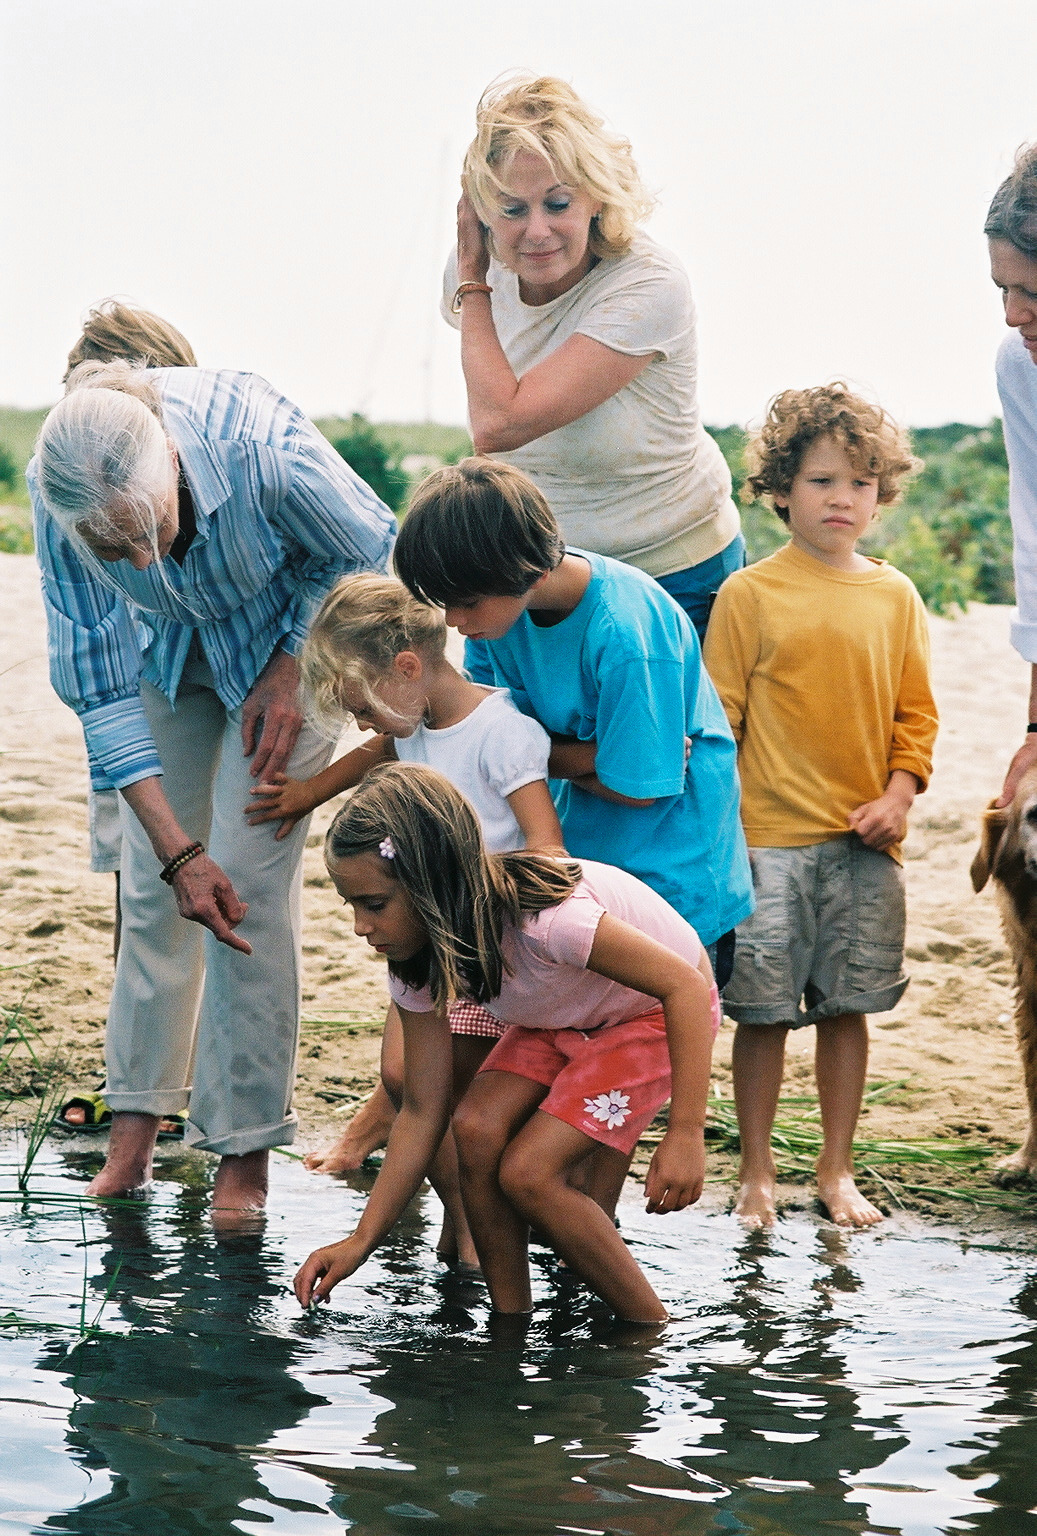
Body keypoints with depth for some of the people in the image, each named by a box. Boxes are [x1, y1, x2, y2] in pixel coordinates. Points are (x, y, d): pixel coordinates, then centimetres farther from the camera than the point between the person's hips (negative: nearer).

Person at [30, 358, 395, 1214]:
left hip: (288, 637, -3)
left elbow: (369, 551, -17)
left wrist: (290, 671, -19)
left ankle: (246, 1148, -2)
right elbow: (97, 686, -21)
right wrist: (177, 849, -22)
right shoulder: (59, 494, -31)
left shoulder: (263, 447, -41)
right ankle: (136, 1123, 13)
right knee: (152, 882, 0)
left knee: (249, 879, -10)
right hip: (165, 652, 3)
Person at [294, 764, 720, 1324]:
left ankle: (652, 1331, -2)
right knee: (477, 1130, -19)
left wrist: (685, 1134, -37)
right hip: (564, 1016, 7)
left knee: (528, 1173, -19)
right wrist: (362, 1240, -15)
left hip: (656, 1008, -6)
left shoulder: (541, 917, -39)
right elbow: (421, 1113, -9)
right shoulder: (419, 960, -15)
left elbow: (686, 985, -34)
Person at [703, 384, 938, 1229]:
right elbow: (717, 714, 0)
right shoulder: (750, 593, -2)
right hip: (768, 839, -3)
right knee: (763, 1012, 0)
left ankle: (837, 1170, 20)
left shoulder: (894, 596, 8)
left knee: (847, 1008, 8)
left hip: (863, 843, 3)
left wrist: (897, 795, -3)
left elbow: (916, 712, 11)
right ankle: (756, 1173, 14)